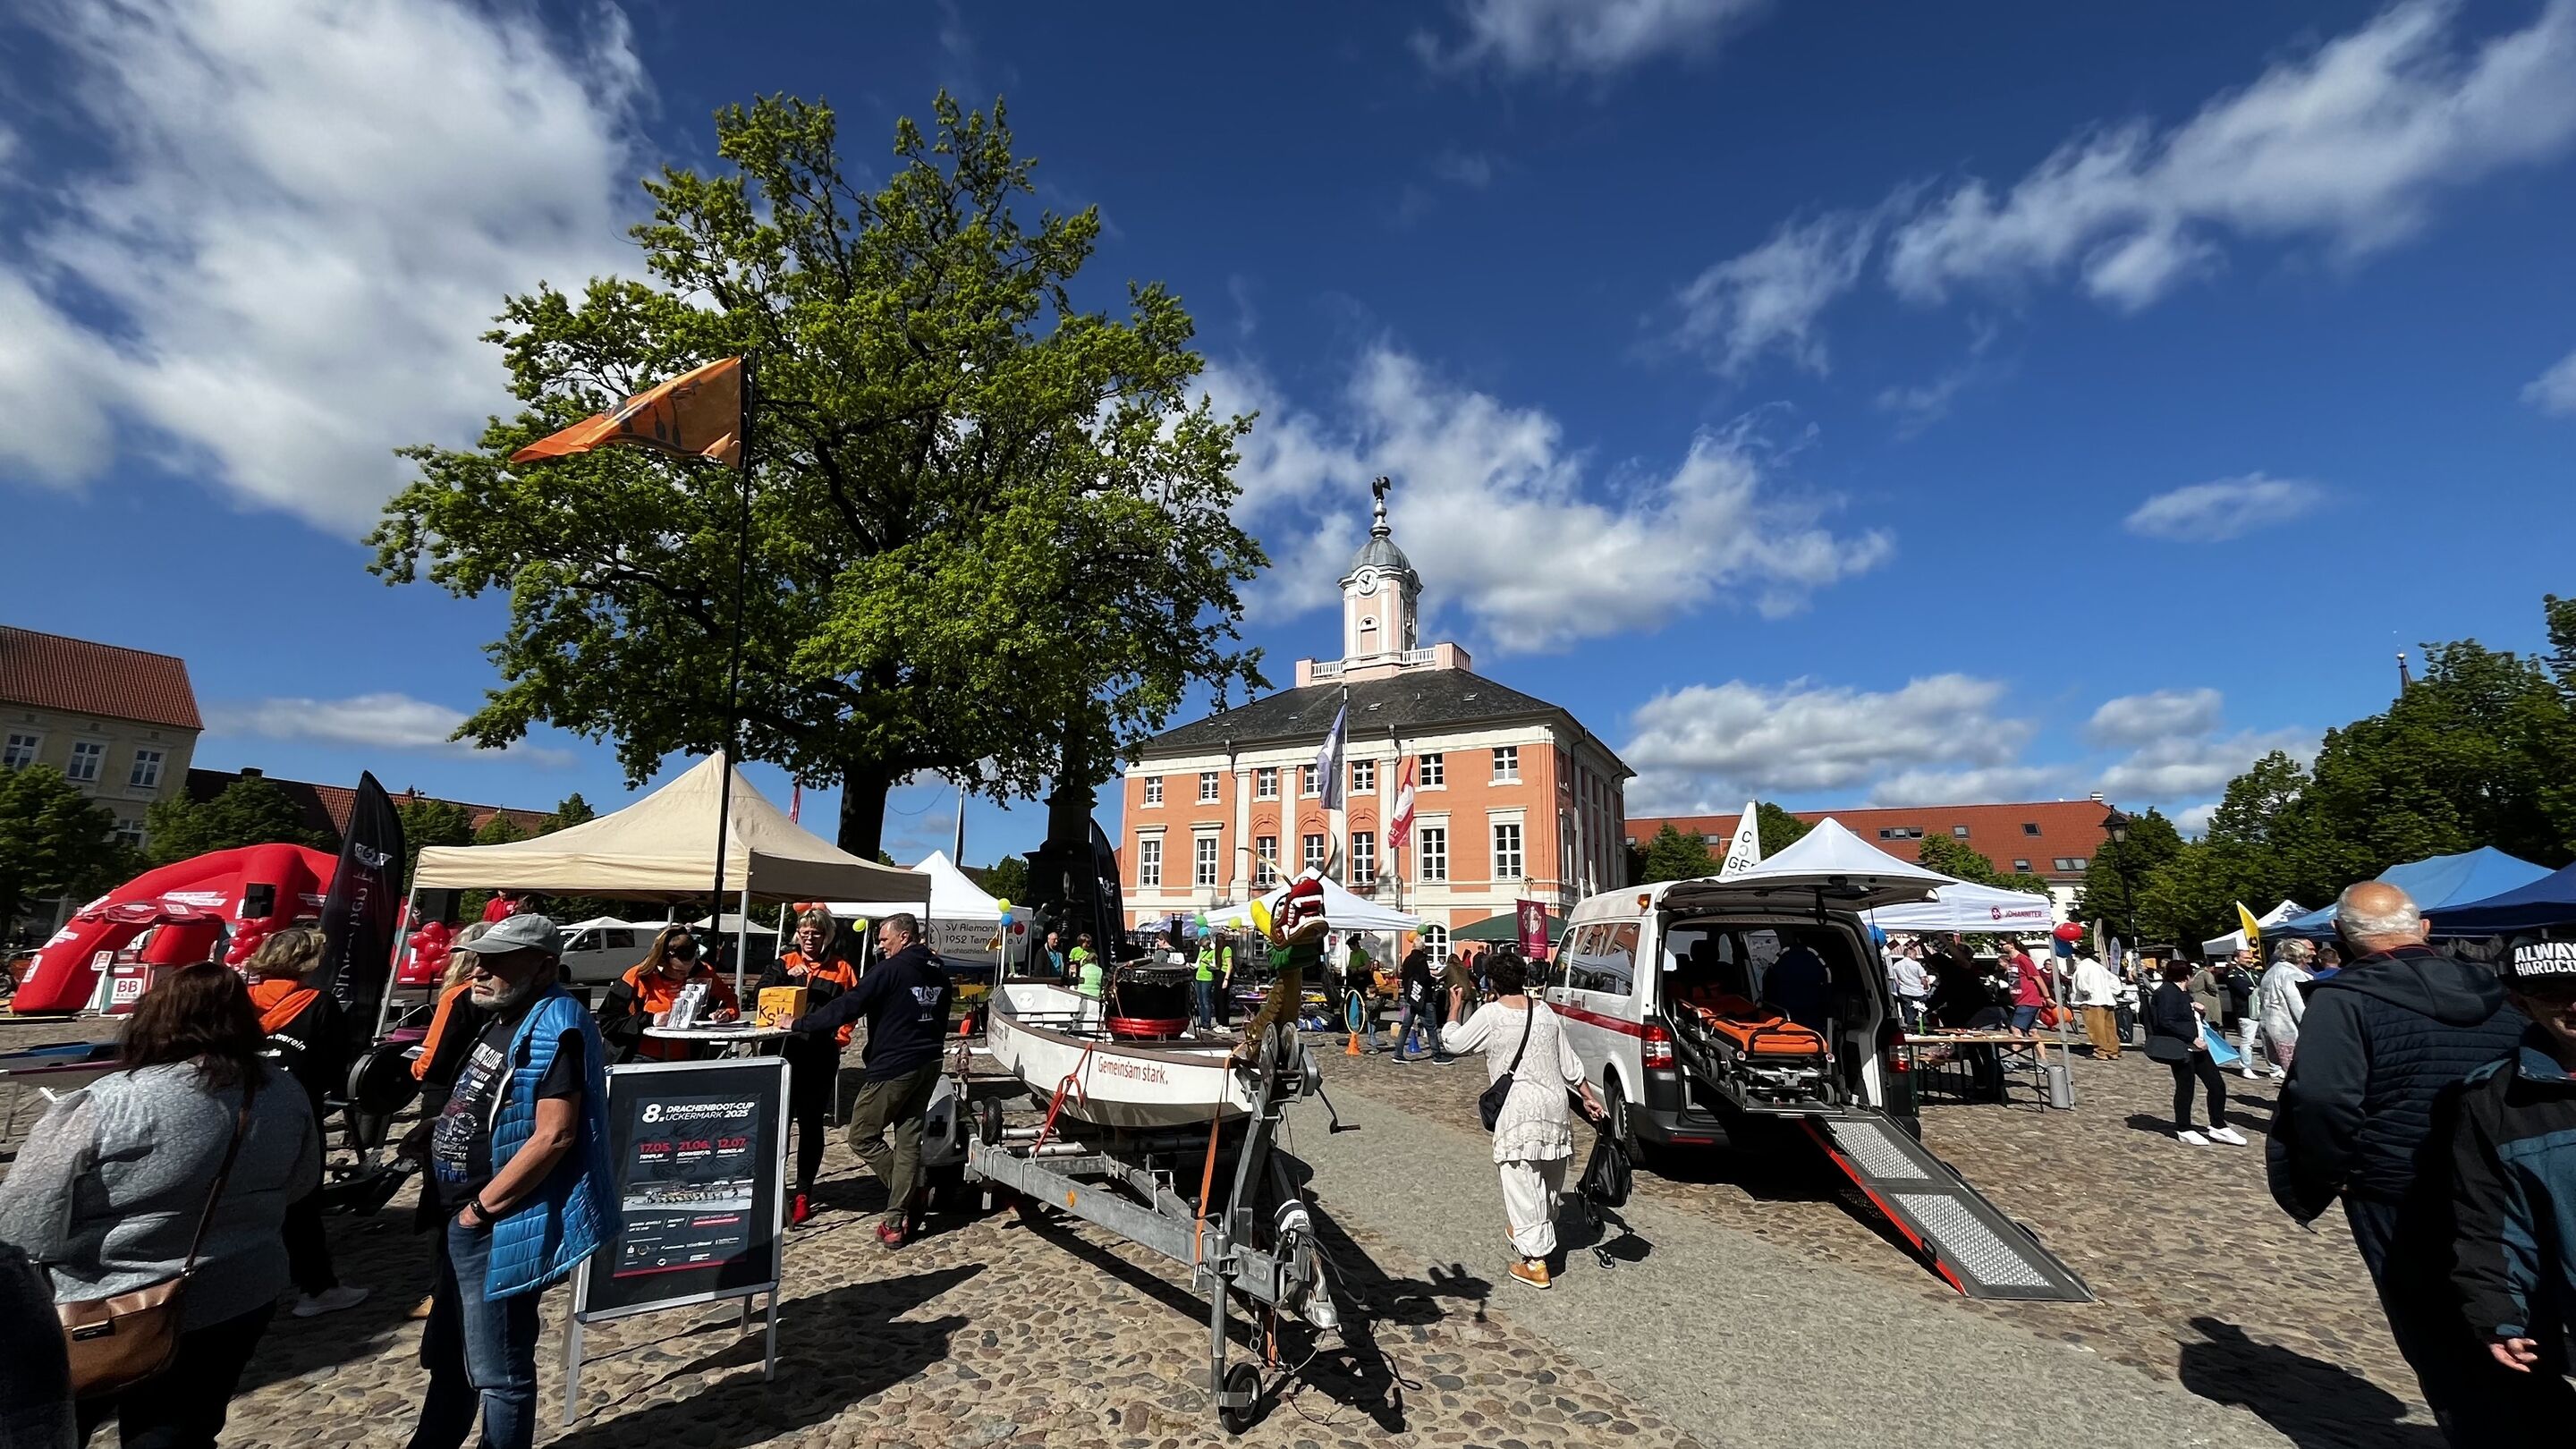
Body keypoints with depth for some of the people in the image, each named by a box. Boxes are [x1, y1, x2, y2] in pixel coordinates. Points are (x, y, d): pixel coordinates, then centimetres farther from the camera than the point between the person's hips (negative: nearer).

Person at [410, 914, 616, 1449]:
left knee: (498, 1372, 5)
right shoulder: (502, 1019, 9)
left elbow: (553, 1136, -27)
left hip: (498, 1228, -10)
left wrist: (480, 1207, -19)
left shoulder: (555, 1028, -23)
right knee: (447, 1356, 26)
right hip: (462, 1223, 10)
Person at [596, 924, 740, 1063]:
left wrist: (725, 1014, -4)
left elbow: (731, 1001, 18)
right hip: (642, 1058, -2)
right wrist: (650, 1020, -15)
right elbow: (608, 1022, -5)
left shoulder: (703, 974, 4)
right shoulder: (639, 977, -3)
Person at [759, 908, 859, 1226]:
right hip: (784, 1051, 1)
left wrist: (840, 1037, -8)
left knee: (811, 1123, 7)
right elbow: (760, 996, -4)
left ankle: (803, 1194, 16)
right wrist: (786, 978, -19)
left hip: (821, 1056, 0)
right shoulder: (784, 963, 8)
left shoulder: (842, 968, 5)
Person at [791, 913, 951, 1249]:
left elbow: (846, 1007, -15)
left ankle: (912, 1199, 8)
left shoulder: (890, 970, -14)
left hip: (893, 1067, -8)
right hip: (929, 1066, 8)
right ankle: (897, 1220, 11)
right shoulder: (938, 973, 11)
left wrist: (800, 1024, -5)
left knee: (862, 1136, 7)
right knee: (909, 1141, 10)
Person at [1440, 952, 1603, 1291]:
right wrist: (1589, 1097, 23)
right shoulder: (1545, 1011, 8)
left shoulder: (1490, 1014, -8)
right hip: (1554, 1104, 6)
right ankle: (1536, 1237, 38)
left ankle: (1534, 1261, 2)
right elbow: (1570, 1063, 13)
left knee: (1522, 1185, 0)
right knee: (1548, 1181, 20)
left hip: (1518, 1109, -6)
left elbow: (1453, 1042, 2)